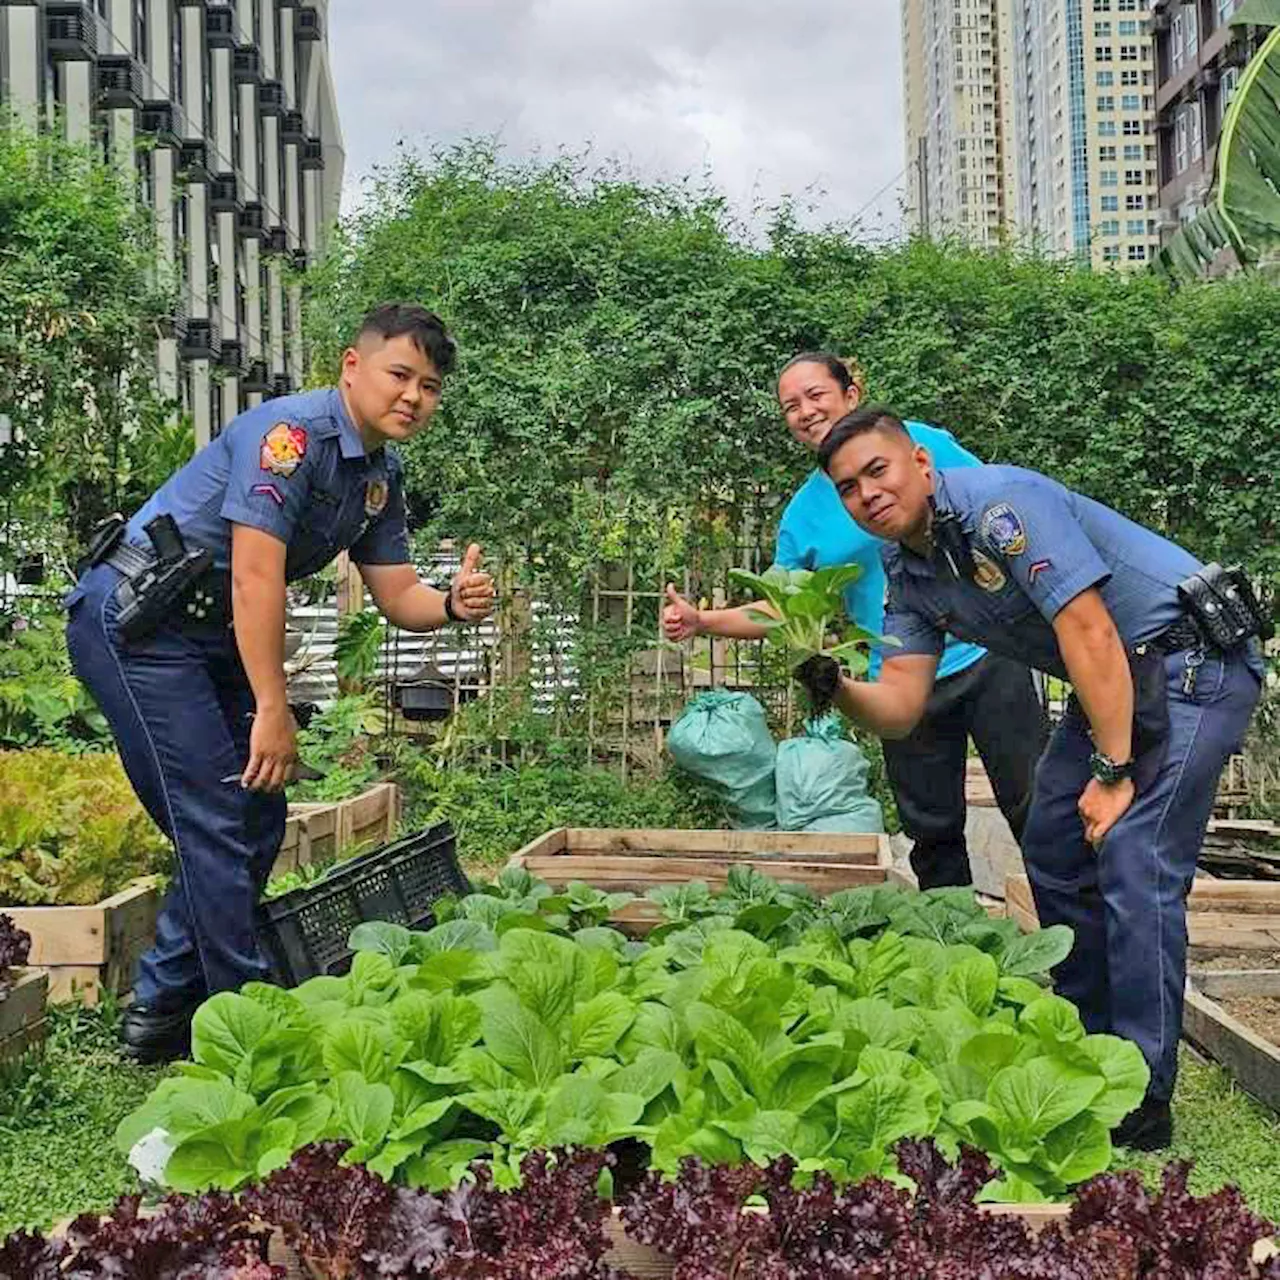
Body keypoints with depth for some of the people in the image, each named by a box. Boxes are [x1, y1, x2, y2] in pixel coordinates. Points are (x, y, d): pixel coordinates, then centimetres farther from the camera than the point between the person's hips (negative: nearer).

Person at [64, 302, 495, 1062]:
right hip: (133, 622, -10)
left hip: (210, 637, 10)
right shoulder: (291, 432, -21)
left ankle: (162, 1011, 19)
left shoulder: (383, 476, 7)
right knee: (219, 820, -12)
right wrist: (273, 710, -25)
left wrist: (453, 605, -16)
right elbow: (256, 575, -26)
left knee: (258, 819, 9)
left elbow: (397, 594, 7)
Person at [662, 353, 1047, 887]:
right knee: (932, 833, 10)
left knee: (1037, 810, 1)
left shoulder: (918, 442, -1)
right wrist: (701, 621, -5)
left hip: (984, 656, -3)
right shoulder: (802, 513, 7)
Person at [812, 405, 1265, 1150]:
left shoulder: (998, 504, -20)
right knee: (1055, 852, 12)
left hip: (1192, 662, -10)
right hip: (1117, 680, 10)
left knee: (1133, 868, -16)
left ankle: (1143, 1100, -9)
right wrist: (832, 685, -19)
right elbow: (899, 711, 2)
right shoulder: (910, 577, 6)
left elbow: (1088, 631, -24)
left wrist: (1113, 772, -23)